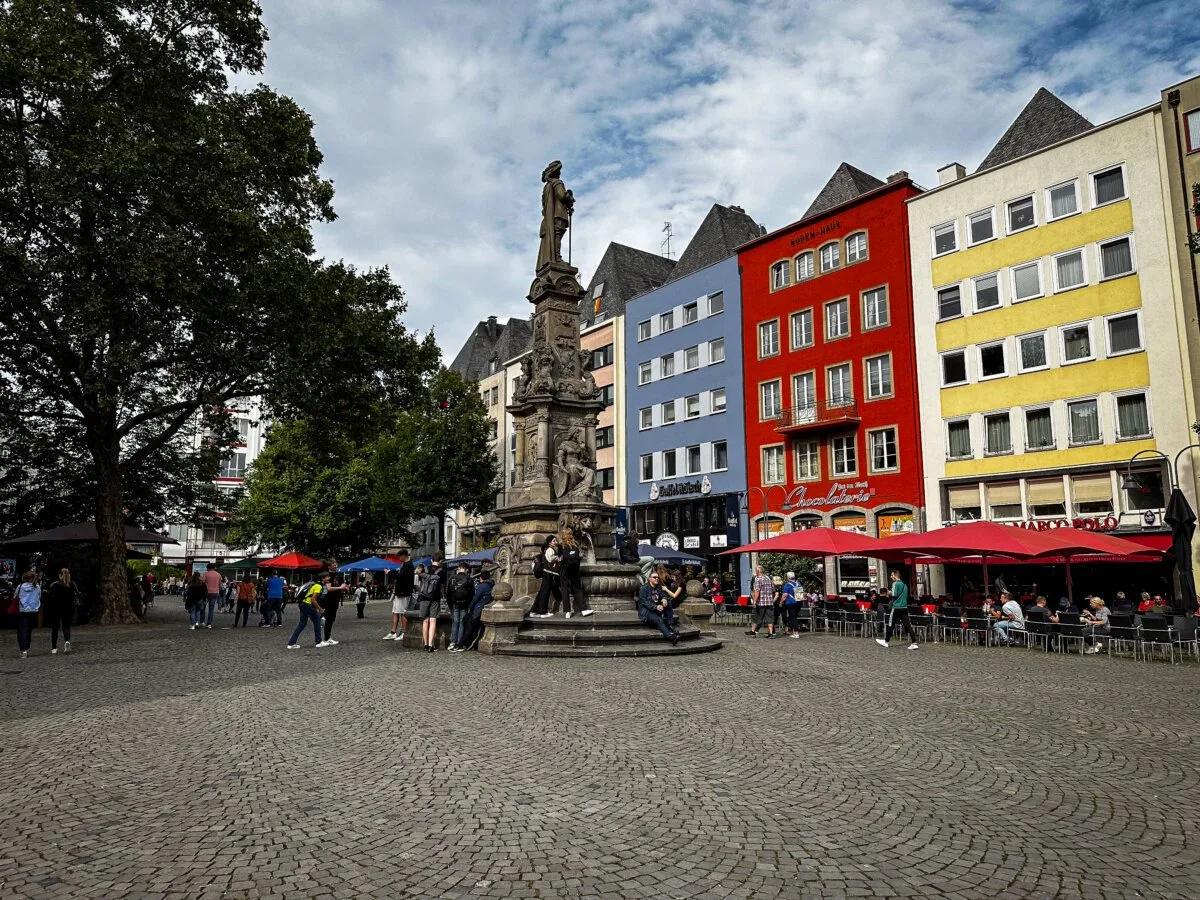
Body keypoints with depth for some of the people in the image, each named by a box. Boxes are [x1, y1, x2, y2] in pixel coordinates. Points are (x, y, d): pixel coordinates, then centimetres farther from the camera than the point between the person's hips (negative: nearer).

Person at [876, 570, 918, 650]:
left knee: (891, 625, 6)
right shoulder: (904, 584, 15)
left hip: (896, 607, -7)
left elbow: (894, 595, -15)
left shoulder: (895, 584, -9)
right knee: (908, 625, 2)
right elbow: (907, 597, 19)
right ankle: (914, 643, -5)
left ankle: (886, 641, 18)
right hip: (904, 607, 7)